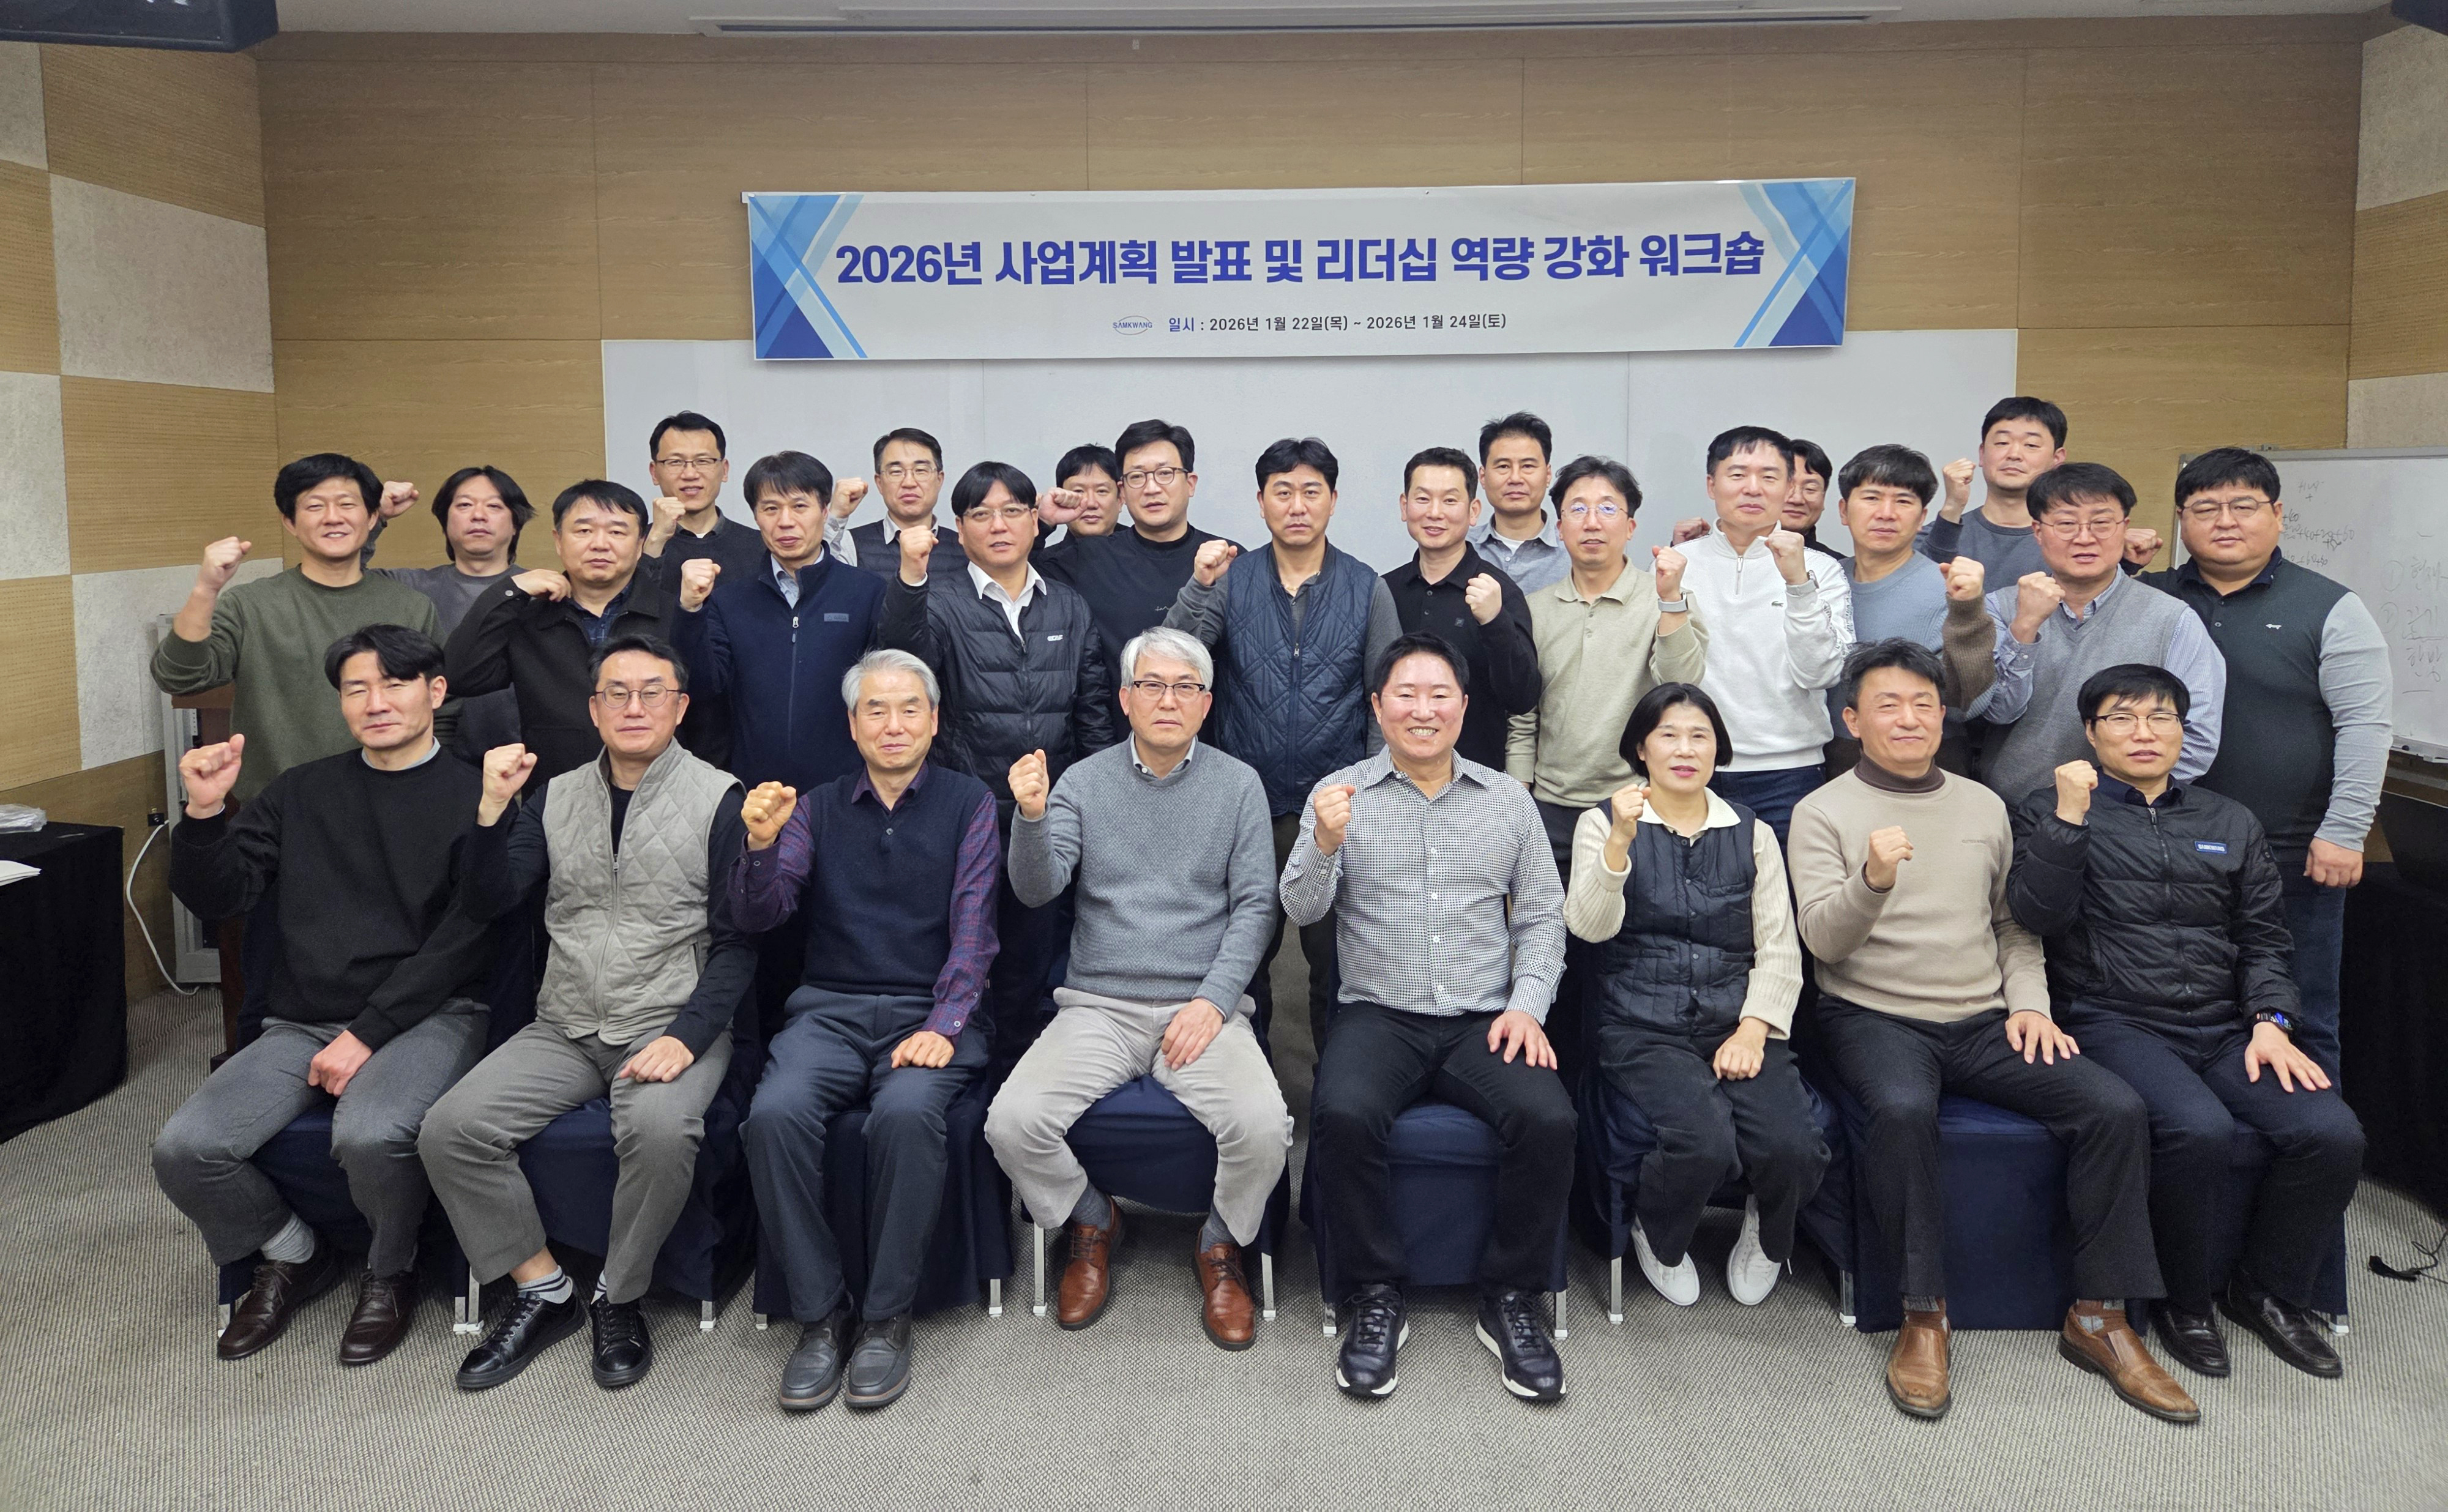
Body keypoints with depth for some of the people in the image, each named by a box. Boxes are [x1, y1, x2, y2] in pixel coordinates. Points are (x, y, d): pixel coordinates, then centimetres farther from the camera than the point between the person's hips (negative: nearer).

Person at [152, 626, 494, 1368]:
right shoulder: (303, 791, 14)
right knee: (184, 1148, -17)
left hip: (428, 1014, -5)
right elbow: (217, 898, 11)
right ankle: (292, 1253, 14)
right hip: (302, 1022, 5)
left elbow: (464, 939, -9)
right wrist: (205, 813, -8)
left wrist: (368, 1033, -14)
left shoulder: (474, 795, -2)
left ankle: (390, 1272, 1)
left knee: (370, 1135, -34)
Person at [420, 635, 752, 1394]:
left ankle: (619, 1300, -7)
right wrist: (493, 809, -10)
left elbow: (737, 942, -5)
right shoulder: (556, 796, 12)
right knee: (449, 1130, -17)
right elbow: (488, 903, 4)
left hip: (672, 1026, -4)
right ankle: (542, 1291, 3)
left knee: (660, 1130, -34)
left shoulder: (719, 799, -2)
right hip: (565, 1028, 4)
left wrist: (684, 1036, -17)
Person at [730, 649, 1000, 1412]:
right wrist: (761, 846, -16)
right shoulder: (817, 807, 15)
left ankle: (888, 1318, -17)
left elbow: (973, 928, -1)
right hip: (831, 1009, 2)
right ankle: (820, 1315, -13)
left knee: (906, 1113, -34)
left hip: (929, 1012, -2)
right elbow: (758, 916, 5)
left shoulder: (967, 803, 9)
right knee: (775, 1114, -28)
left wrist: (944, 1025, -15)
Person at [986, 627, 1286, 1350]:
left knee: (1263, 1127, -27)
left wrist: (1214, 1002, -11)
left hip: (1205, 1005, -1)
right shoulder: (1085, 781, 6)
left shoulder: (1239, 784, 6)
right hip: (1100, 1005, 1)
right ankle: (1091, 1225, 11)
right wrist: (1031, 816, -25)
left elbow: (1255, 906, 2)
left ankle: (1221, 1248, 6)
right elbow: (1037, 888, -5)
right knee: (1012, 1121, -22)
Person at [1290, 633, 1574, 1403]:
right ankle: (1375, 1297, -10)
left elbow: (1541, 916, 13)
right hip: (1379, 1015, -1)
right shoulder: (1340, 794, 6)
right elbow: (1302, 911, -2)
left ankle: (1511, 1299, -4)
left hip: (1486, 1021, 2)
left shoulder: (1507, 799, 13)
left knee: (1549, 1118, -26)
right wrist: (1325, 845, -23)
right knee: (1343, 1113, -31)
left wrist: (1528, 1003, -3)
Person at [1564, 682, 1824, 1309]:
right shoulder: (1605, 823, 6)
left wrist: (1753, 1028, -7)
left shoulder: (1752, 833, 15)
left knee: (1792, 1146, -24)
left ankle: (1767, 1235, 14)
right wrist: (1620, 841, -24)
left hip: (1738, 1022, 3)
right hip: (1644, 1027, -2)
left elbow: (1779, 948, 9)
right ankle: (1659, 1239, 6)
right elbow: (1590, 926, -9)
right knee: (1704, 1141, -30)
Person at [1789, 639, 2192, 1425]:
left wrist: (2030, 1003, 4)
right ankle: (1924, 1318, -20)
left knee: (2117, 1107, -17)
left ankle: (2099, 1317, -5)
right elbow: (1823, 939, -9)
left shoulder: (1984, 806, 17)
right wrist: (1872, 880, -28)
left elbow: (2014, 923, 21)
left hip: (1986, 1021, 5)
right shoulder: (1824, 813, 2)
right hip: (1876, 1017, -4)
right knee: (1904, 1111, -37)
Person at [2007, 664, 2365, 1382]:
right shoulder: (2051, 812, 6)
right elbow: (2037, 914, -8)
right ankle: (2188, 1303, -6)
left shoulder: (2230, 823, 20)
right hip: (2116, 1023, -5)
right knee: (2199, 1129, -32)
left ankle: (2269, 1291, 6)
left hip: (2224, 1028, 5)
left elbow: (2263, 939, 17)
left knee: (2334, 1132, -19)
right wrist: (2069, 817, -18)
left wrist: (2270, 1021, 0)